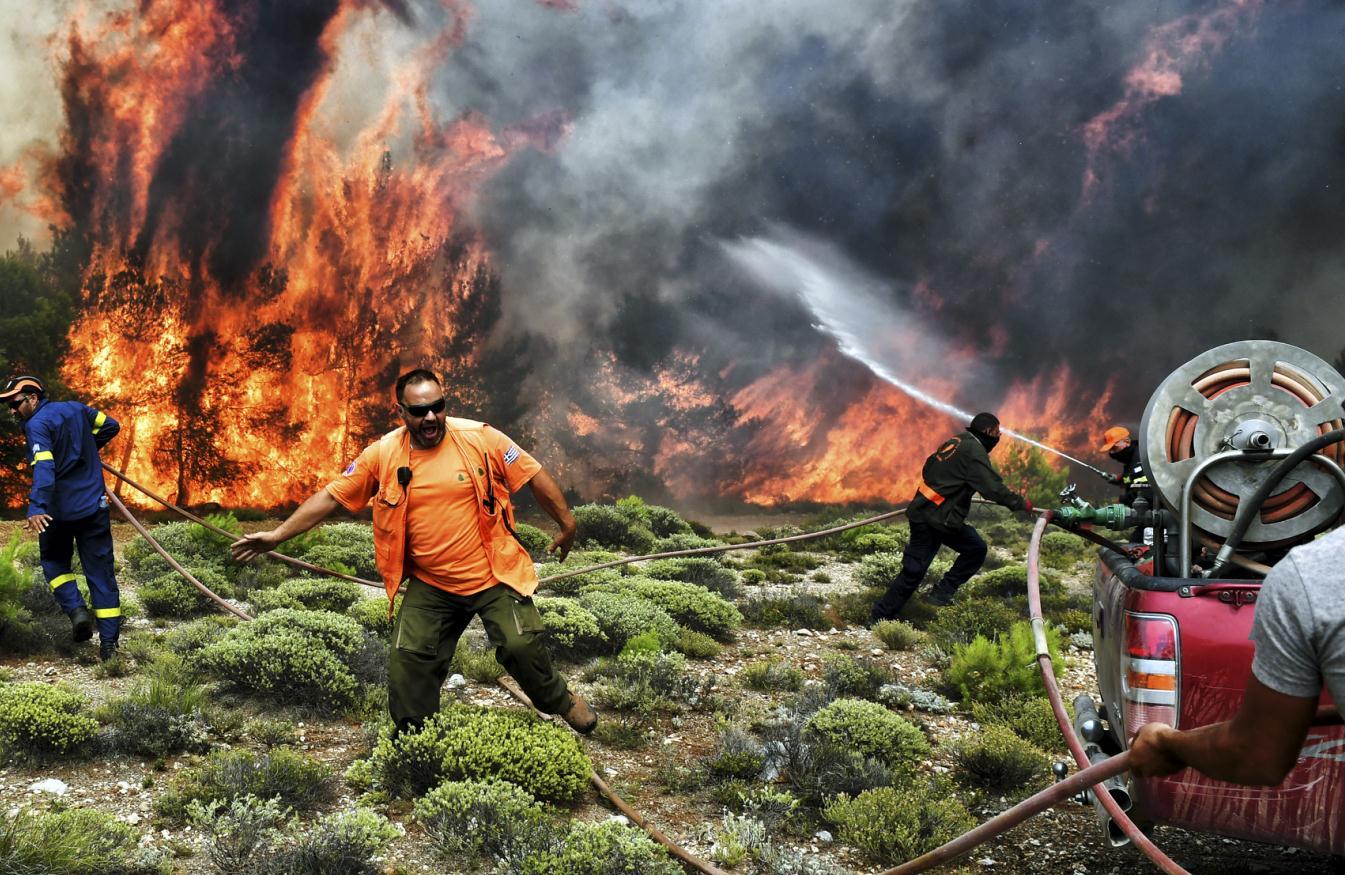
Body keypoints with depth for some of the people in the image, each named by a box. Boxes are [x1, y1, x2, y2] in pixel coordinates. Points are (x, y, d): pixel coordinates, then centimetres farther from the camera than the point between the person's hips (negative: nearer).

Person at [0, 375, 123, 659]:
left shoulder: (36, 425, -11)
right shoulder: (76, 408, 8)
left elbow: (43, 468, -26)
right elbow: (111, 425, 19)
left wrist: (36, 508, -36)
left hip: (59, 510, -5)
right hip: (94, 506, 5)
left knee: (54, 561, 20)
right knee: (100, 571, 6)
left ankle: (76, 609, -2)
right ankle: (109, 642, 5)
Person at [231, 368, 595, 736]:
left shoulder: (480, 438, -11)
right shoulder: (383, 454, -6)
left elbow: (535, 476, -4)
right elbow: (331, 496, 0)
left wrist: (567, 522, -1)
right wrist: (277, 535, -3)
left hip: (493, 577, -2)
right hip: (430, 586, 2)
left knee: (521, 646, -10)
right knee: (407, 659, 0)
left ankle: (562, 701, 21)